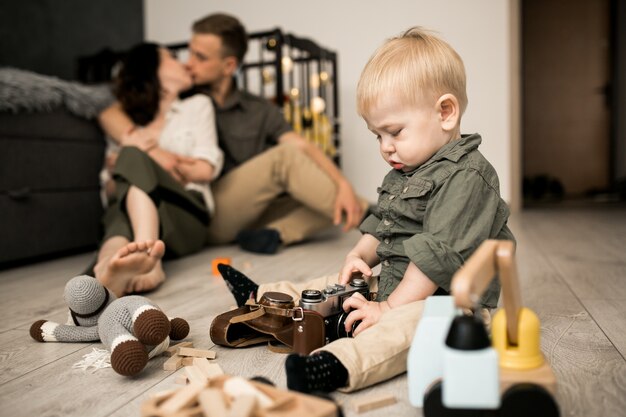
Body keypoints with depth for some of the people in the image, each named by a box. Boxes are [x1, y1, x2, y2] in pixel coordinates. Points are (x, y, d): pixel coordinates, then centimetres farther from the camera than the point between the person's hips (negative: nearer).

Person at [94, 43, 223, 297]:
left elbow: (206, 169, 9)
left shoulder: (197, 105, 23)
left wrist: (150, 151, 5)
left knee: (133, 156, -29)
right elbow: (111, 188, 17)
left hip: (187, 214, -1)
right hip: (131, 210, 2)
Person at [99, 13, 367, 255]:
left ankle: (274, 233, -34)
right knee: (285, 156, -22)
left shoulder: (260, 111, 13)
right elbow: (110, 114, -1)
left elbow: (304, 147, -2)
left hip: (251, 215, 4)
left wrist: (343, 185, -19)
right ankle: (363, 221, -22)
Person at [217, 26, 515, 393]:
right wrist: (359, 256, 2)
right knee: (333, 286, 12)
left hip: (450, 299, -9)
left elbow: (438, 254, -24)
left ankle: (340, 365, -59)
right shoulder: (403, 173, 12)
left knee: (403, 323, -38)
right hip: (394, 284, 9)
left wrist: (389, 307, -22)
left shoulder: (466, 176, -19)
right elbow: (381, 226, 21)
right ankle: (264, 299, 23)